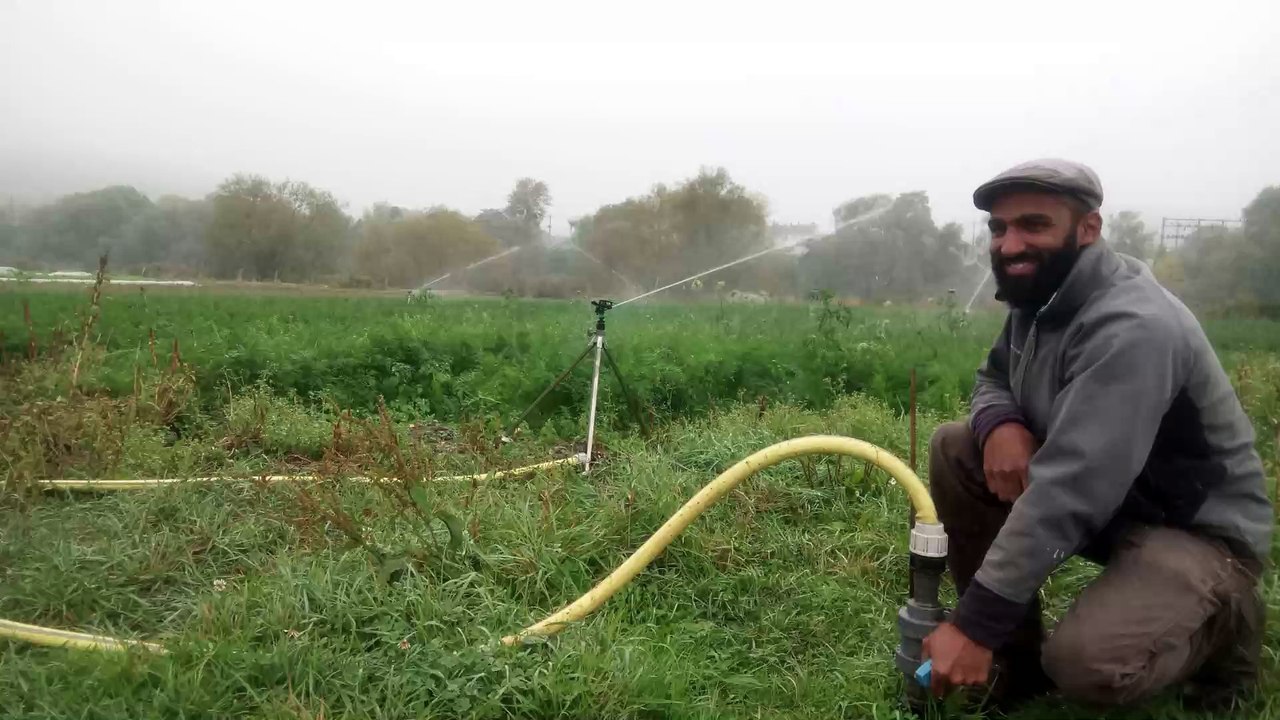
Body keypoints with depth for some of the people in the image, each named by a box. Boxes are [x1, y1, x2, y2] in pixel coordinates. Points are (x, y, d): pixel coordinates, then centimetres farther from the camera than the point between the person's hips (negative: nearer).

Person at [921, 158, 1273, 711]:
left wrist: (975, 624, -36)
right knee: (954, 449, -9)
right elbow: (993, 378, 13)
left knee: (1086, 663, -32)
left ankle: (1224, 622, 4)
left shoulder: (1130, 328, -30)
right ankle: (1018, 653, 1)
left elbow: (1066, 493, -37)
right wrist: (1000, 423, -16)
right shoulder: (1040, 295, -2)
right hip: (1100, 498, 8)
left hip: (1195, 530, -8)